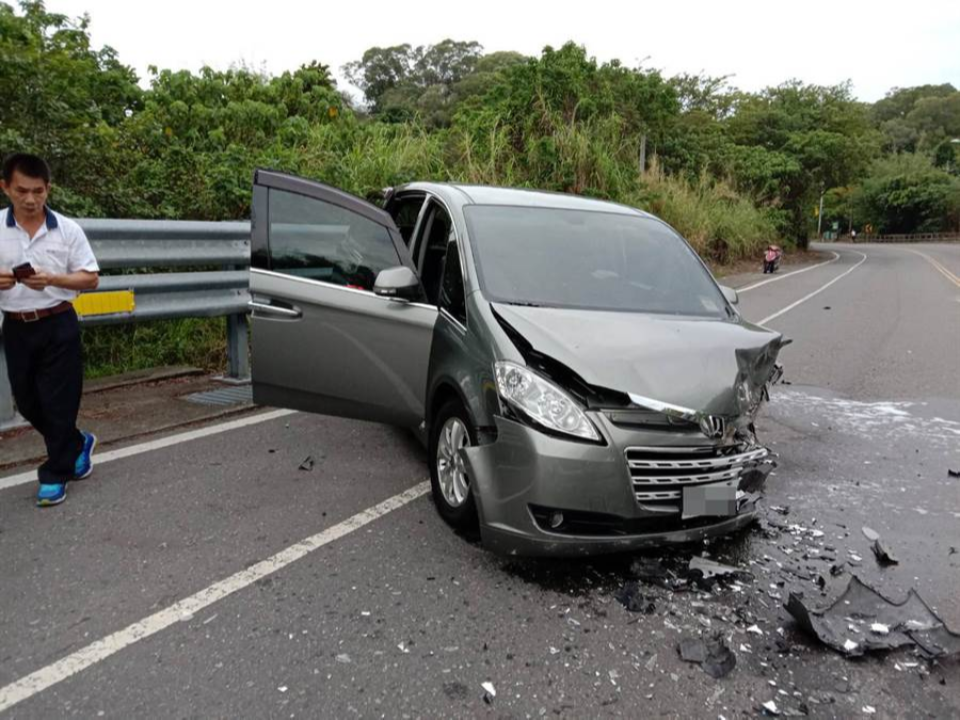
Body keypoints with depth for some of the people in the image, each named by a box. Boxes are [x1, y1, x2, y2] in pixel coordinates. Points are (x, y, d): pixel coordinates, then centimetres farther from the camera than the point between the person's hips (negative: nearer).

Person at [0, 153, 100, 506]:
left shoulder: (67, 229, -5)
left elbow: (91, 279, -2)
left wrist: (52, 279, -19)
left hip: (58, 325, -3)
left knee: (59, 402, 1)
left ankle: (55, 474, 14)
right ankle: (77, 443, 36)